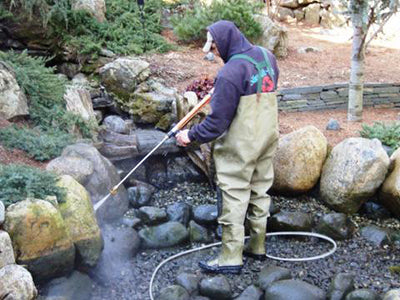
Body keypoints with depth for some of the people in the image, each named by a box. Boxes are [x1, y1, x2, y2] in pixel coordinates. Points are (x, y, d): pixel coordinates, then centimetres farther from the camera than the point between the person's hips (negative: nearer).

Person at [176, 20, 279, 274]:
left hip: (241, 146, -8)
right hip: (268, 137, 8)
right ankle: (257, 246, 29)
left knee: (234, 198, 0)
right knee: (260, 191, 17)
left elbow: (217, 122, -19)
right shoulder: (267, 56, 3)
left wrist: (191, 136, -5)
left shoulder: (230, 73, -22)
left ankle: (231, 258, 8)